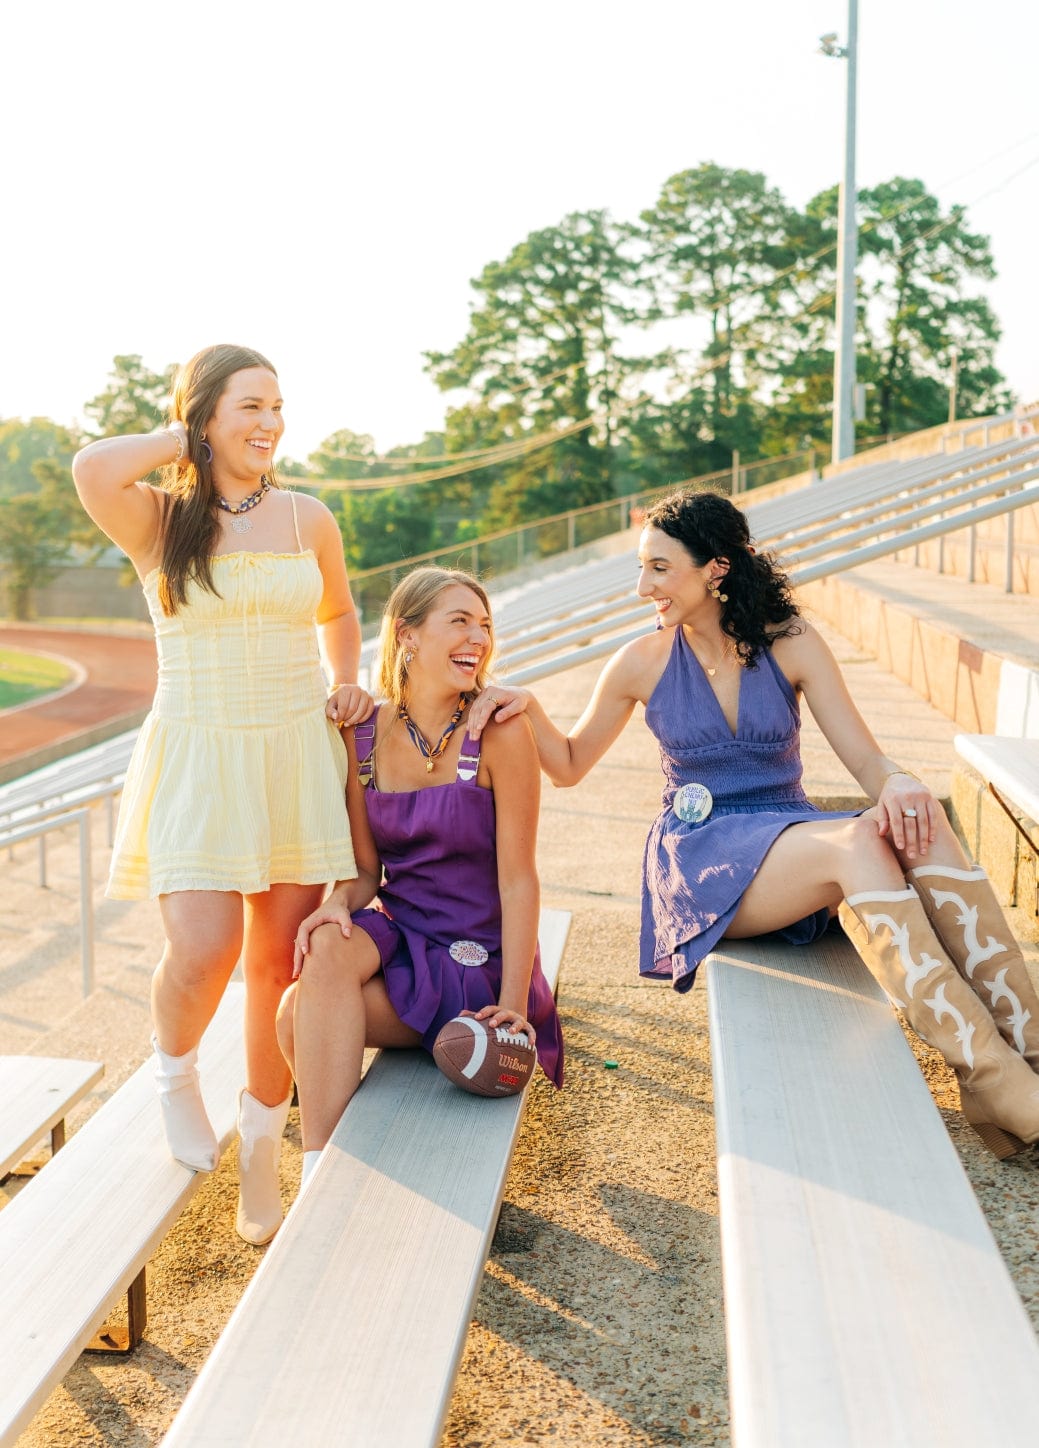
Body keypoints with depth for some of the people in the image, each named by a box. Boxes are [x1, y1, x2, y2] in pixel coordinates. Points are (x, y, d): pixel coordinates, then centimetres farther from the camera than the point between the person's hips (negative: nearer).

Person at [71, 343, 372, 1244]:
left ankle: (262, 1153, 21)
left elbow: (339, 613, 25)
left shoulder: (307, 519, 8)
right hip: (198, 759, -3)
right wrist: (181, 445, -6)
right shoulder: (159, 523, -2)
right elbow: (93, 470, -24)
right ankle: (175, 1068, 20)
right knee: (205, 953, -16)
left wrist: (345, 684, 7)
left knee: (281, 961, 4)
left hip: (298, 756, 3)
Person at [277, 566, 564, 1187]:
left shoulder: (500, 733, -12)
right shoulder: (363, 735, 1)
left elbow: (518, 879, -12)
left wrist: (513, 1004, -16)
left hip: (478, 959, -4)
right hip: (398, 937, 4)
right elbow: (366, 868, 6)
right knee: (329, 947, -30)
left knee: (303, 1020, -24)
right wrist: (339, 904, -17)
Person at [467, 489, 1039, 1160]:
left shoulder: (791, 644, 2)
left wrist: (899, 781, -27)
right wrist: (527, 707, -7)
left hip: (794, 836, 3)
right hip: (702, 857, -2)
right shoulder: (643, 663, 2)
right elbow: (569, 765, 13)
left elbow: (867, 757, -3)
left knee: (921, 827, -31)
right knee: (859, 843, -34)